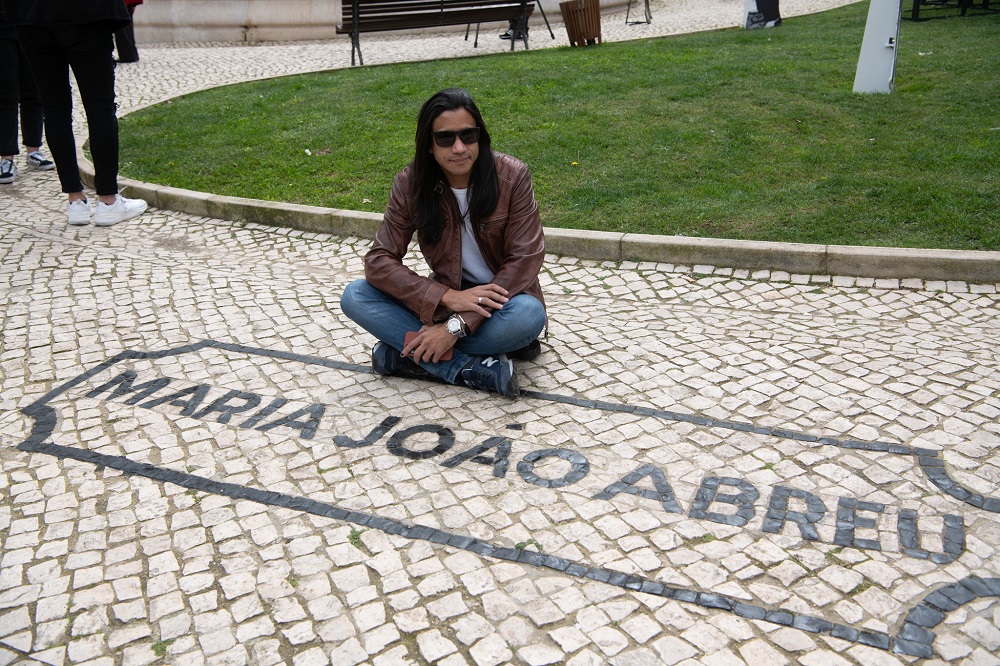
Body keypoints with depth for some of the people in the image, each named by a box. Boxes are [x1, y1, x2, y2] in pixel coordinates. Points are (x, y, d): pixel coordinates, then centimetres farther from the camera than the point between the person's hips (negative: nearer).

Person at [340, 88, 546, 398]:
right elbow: (379, 260, -13)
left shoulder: (512, 176, -16)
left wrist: (458, 326, -27)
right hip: (447, 298, 2)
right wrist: (448, 297, -29)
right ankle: (471, 368, -27)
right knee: (354, 296, -19)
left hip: (502, 294, -2)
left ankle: (406, 348, -20)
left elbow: (524, 259, -19)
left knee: (528, 315, -37)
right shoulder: (410, 184, -10)